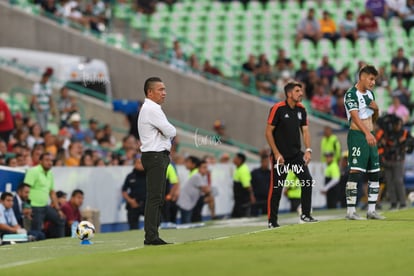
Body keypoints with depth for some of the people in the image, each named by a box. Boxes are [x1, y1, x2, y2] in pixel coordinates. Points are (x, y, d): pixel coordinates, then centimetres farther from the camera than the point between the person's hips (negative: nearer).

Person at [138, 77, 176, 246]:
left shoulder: (150, 109, 21)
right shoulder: (152, 109, -12)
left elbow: (169, 133, 19)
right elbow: (170, 132, -17)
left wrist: (166, 131, -2)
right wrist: (169, 131, 4)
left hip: (159, 157, 11)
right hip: (155, 156, -11)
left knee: (158, 198, 10)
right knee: (154, 197, -13)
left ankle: (152, 235, 11)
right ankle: (151, 236, -17)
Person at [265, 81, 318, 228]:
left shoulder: (301, 109, 5)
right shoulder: (277, 109, -12)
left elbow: (305, 131, 9)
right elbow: (269, 132, -10)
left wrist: (308, 150, -5)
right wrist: (276, 153, -14)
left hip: (296, 154, 5)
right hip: (280, 155, -5)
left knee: (307, 181, -5)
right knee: (276, 188, -2)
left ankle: (305, 215, 6)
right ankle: (272, 221, 6)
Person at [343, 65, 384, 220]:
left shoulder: (370, 94, 16)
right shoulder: (351, 94, -10)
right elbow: (355, 116, -24)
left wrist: (376, 109, 1)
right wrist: (367, 133, -37)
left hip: (370, 137, 8)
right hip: (357, 136, -8)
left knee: (375, 174, 8)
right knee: (356, 172, -13)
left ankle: (371, 211, 15)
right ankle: (350, 211, -12)